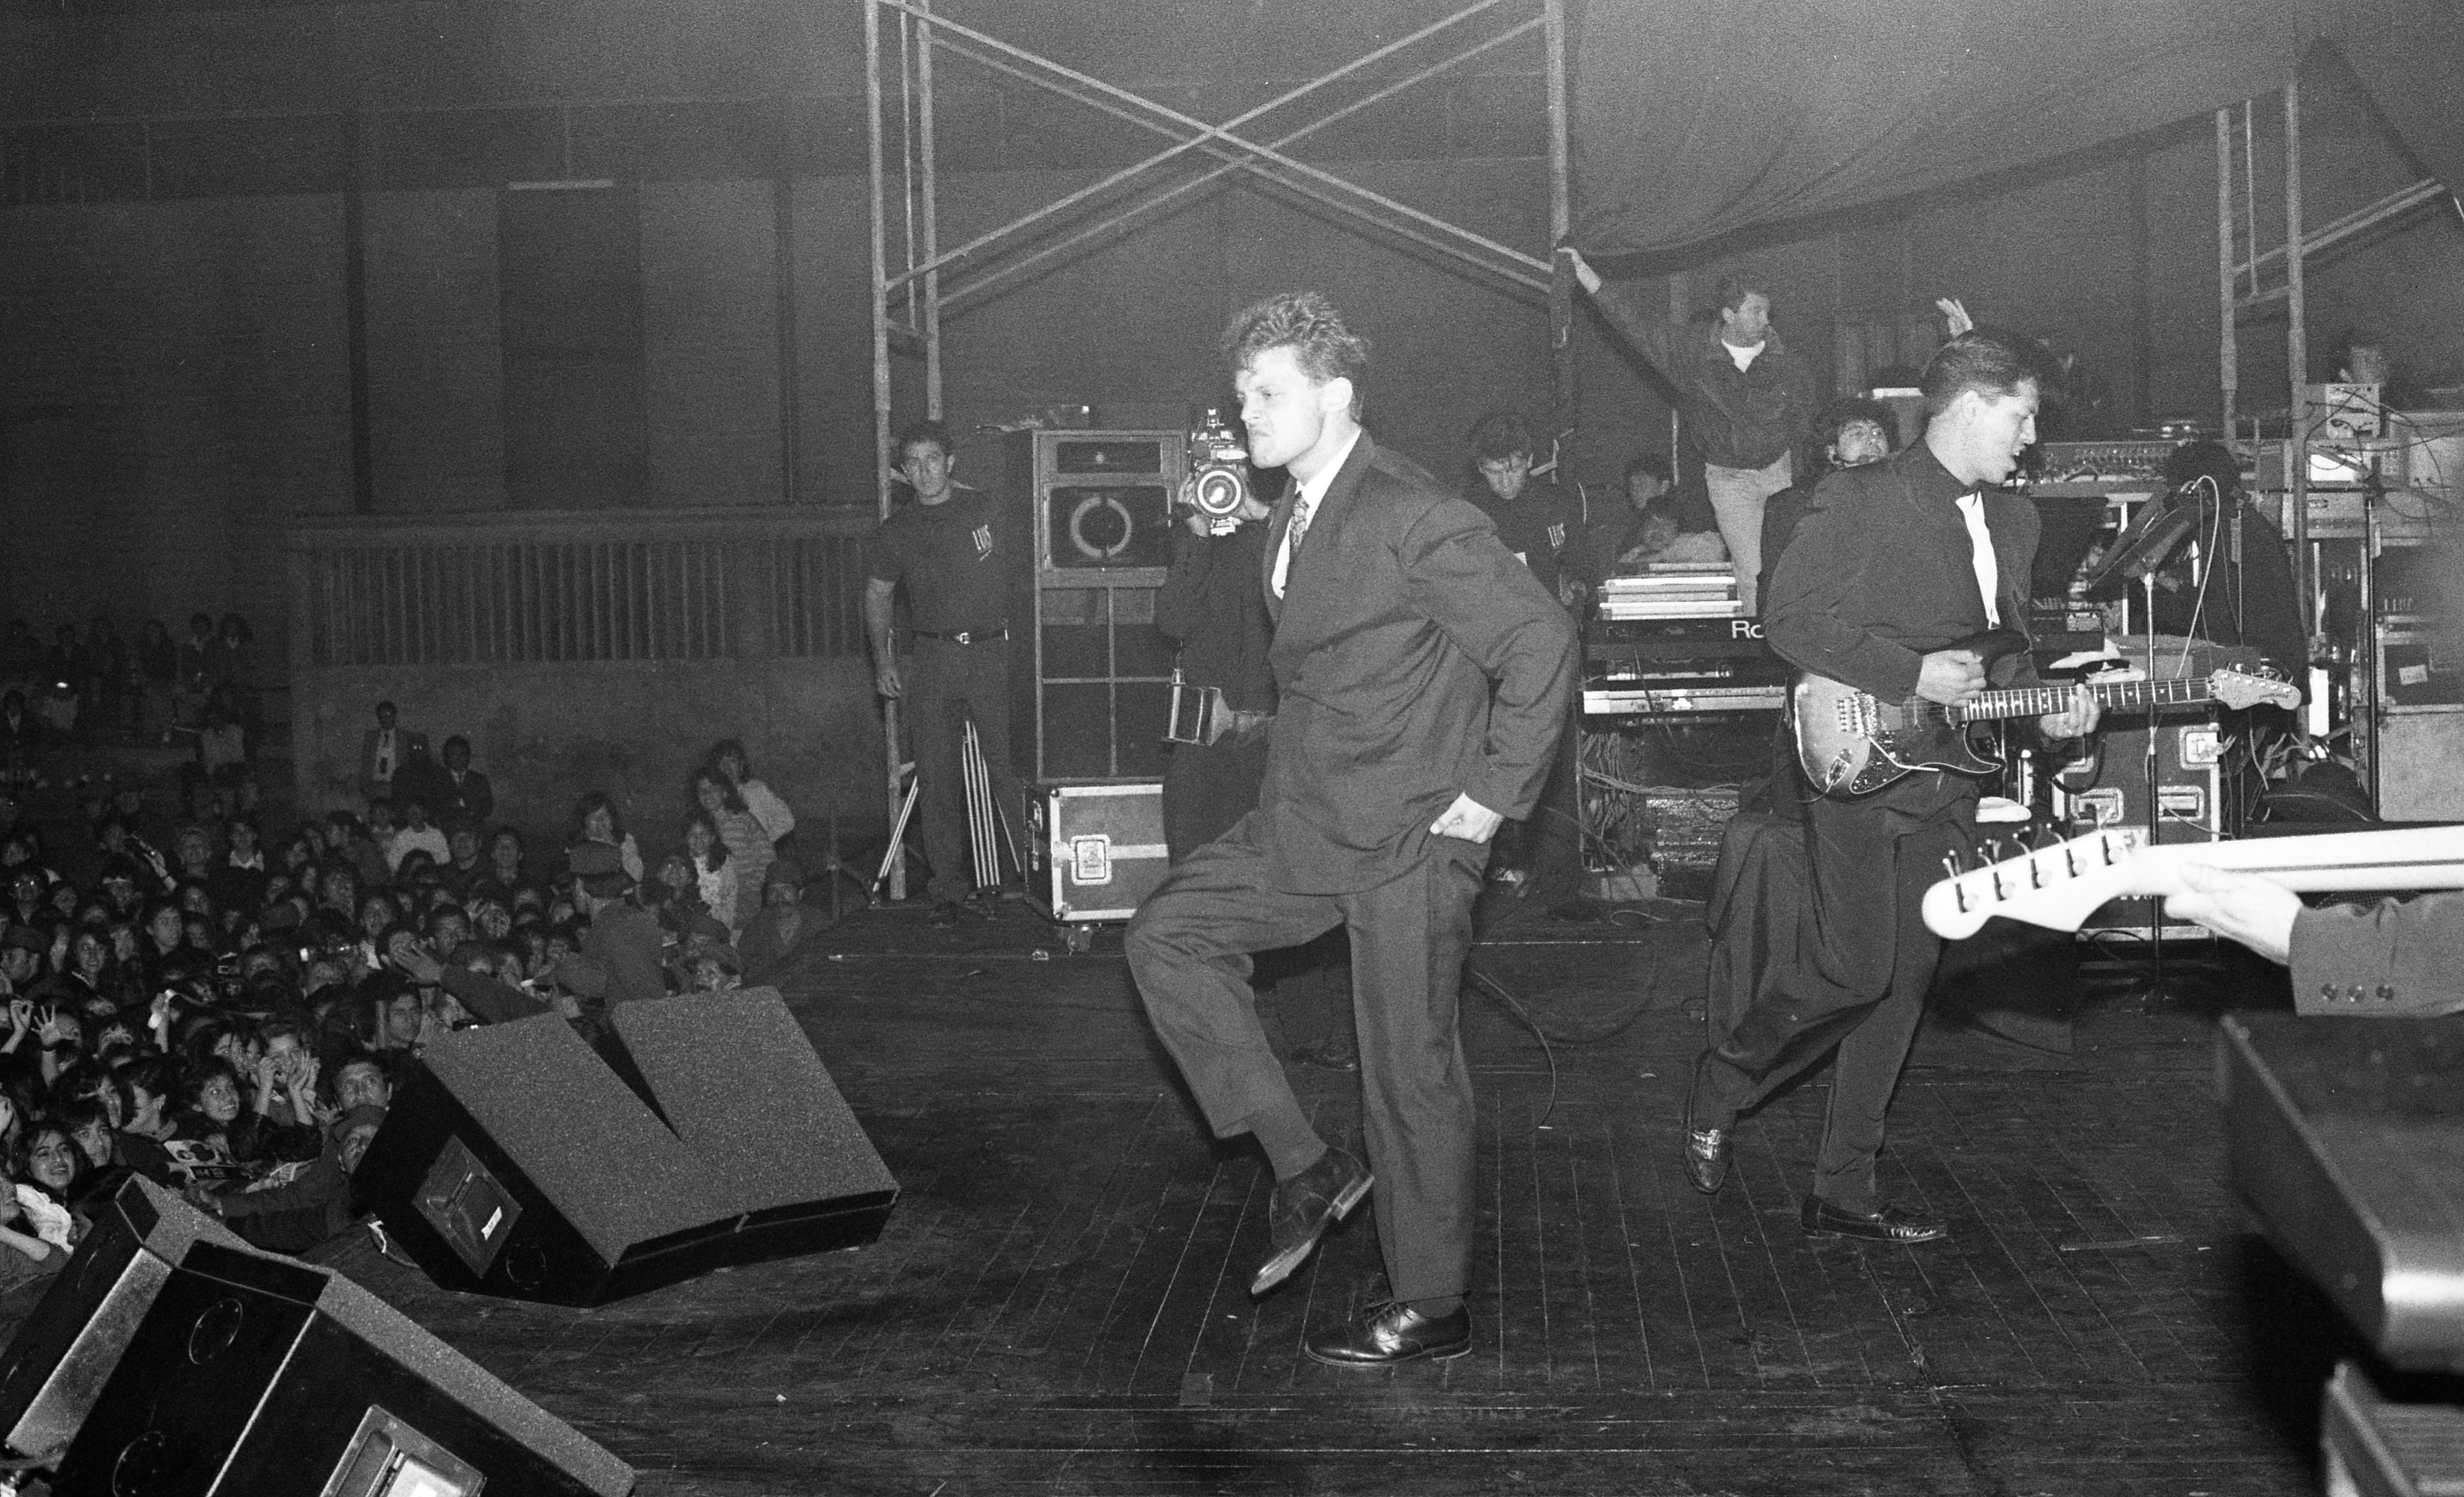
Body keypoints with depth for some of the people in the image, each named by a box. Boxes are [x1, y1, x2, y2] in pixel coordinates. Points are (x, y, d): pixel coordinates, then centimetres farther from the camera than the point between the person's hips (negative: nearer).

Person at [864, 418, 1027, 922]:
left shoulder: (988, 510, 6)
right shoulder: (897, 532, 10)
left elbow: (1023, 573, 10)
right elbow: (876, 597, 20)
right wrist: (883, 658, 9)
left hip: (994, 653, -2)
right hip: (932, 660, 2)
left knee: (1010, 771, -8)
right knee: (937, 780, 0)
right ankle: (950, 889, 7)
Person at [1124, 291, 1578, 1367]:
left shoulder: (1415, 519, -19)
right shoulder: (1295, 520, 10)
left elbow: (1541, 641, -22)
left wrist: (1495, 792, -18)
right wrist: (1304, 773, 16)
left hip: (1410, 836, -9)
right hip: (1307, 825, 9)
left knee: (1411, 1071, 1)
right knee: (1167, 936, 2)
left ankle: (1430, 1306, 17)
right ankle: (1303, 1165, 9)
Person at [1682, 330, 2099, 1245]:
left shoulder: (2014, 521, 15)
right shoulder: (1859, 498, -8)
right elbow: (1792, 619, -14)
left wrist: (2040, 711, 3)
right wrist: (1911, 674, -19)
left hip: (1945, 785, 7)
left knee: (1903, 983, 7)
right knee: (1856, 970, -12)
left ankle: (1843, 1191, 17)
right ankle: (1722, 1084, 15)